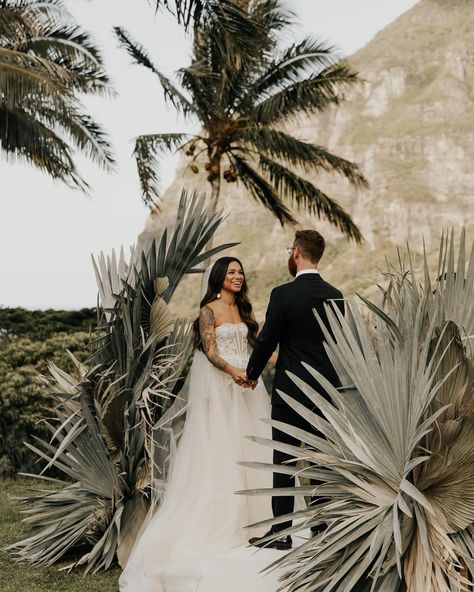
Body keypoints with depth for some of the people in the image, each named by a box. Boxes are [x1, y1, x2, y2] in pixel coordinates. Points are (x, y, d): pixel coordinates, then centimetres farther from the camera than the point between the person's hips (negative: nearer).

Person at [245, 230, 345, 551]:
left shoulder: (283, 294, -13)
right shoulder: (336, 296, 3)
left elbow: (267, 339, -8)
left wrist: (252, 375, 8)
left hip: (290, 391, -5)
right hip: (327, 391, 5)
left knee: (284, 463, 3)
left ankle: (281, 532, 7)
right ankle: (322, 528, 17)